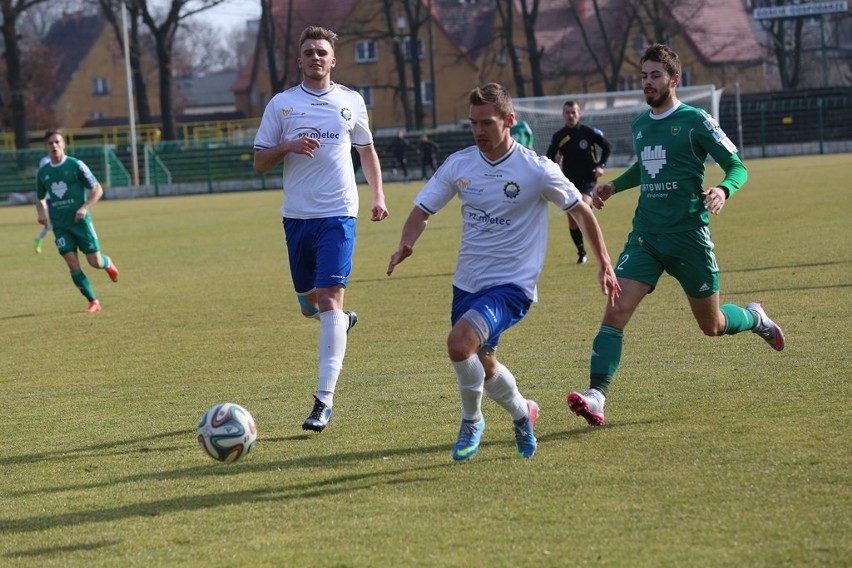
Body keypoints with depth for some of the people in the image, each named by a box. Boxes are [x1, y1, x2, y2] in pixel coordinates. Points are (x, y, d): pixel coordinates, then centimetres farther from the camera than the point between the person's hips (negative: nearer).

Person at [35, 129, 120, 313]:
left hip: (80, 221, -3)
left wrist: (85, 207, -17)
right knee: (73, 265, -9)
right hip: (59, 225, 3)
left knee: (95, 262, -1)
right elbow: (40, 199, 22)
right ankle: (93, 302, 1)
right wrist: (42, 213, 0)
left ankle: (107, 263, 36)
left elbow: (97, 190, -3)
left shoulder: (76, 165, -5)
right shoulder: (42, 172, 7)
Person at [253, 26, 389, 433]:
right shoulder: (281, 104, 4)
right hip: (296, 215, 2)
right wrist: (288, 147, -15)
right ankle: (343, 321, 50)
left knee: (329, 299, -15)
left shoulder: (351, 102, 6)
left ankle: (324, 400, -17)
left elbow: (367, 150, 19)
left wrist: (378, 195, 7)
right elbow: (260, 163, 5)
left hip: (338, 215, -2)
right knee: (308, 304, 12)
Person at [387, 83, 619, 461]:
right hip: (467, 284, 6)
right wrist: (405, 245, -18)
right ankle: (522, 413, 49)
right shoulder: (458, 165, -1)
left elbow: (580, 211, 1)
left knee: (459, 343, -27)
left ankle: (472, 421, -2)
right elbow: (423, 209, 3)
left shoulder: (536, 170, -12)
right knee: (482, 364, 18)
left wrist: (604, 265, 1)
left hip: (512, 285, -6)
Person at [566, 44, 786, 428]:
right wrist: (613, 186, 15)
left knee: (712, 326, 10)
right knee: (615, 312, -15)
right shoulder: (640, 124, 11)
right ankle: (596, 397, -21)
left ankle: (754, 318, 44)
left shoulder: (695, 121, -8)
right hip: (645, 236, 4)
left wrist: (724, 190, -26)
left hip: (689, 235, -4)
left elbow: (737, 166, -6)